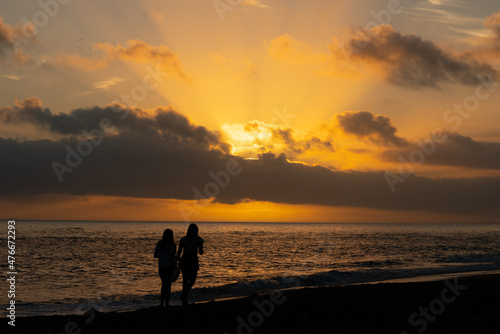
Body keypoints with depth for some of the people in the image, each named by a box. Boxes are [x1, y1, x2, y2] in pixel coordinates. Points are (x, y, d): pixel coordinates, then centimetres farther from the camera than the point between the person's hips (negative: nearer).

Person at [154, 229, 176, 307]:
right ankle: (166, 303, 5)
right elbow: (172, 257, -16)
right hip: (170, 266, -4)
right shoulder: (171, 245, -11)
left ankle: (162, 302, 9)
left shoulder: (159, 244, 2)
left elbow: (155, 255, 4)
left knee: (164, 284, 18)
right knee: (168, 285, 5)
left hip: (161, 266, 4)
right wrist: (176, 259, 4)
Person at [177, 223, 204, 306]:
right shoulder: (199, 239, -1)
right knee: (192, 280, 10)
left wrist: (178, 262, 9)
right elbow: (201, 253, 3)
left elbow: (179, 252, 2)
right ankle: (184, 295, -12)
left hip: (184, 260, 3)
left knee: (185, 280, 12)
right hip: (193, 261, -3)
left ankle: (185, 300, 12)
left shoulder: (183, 239, 5)